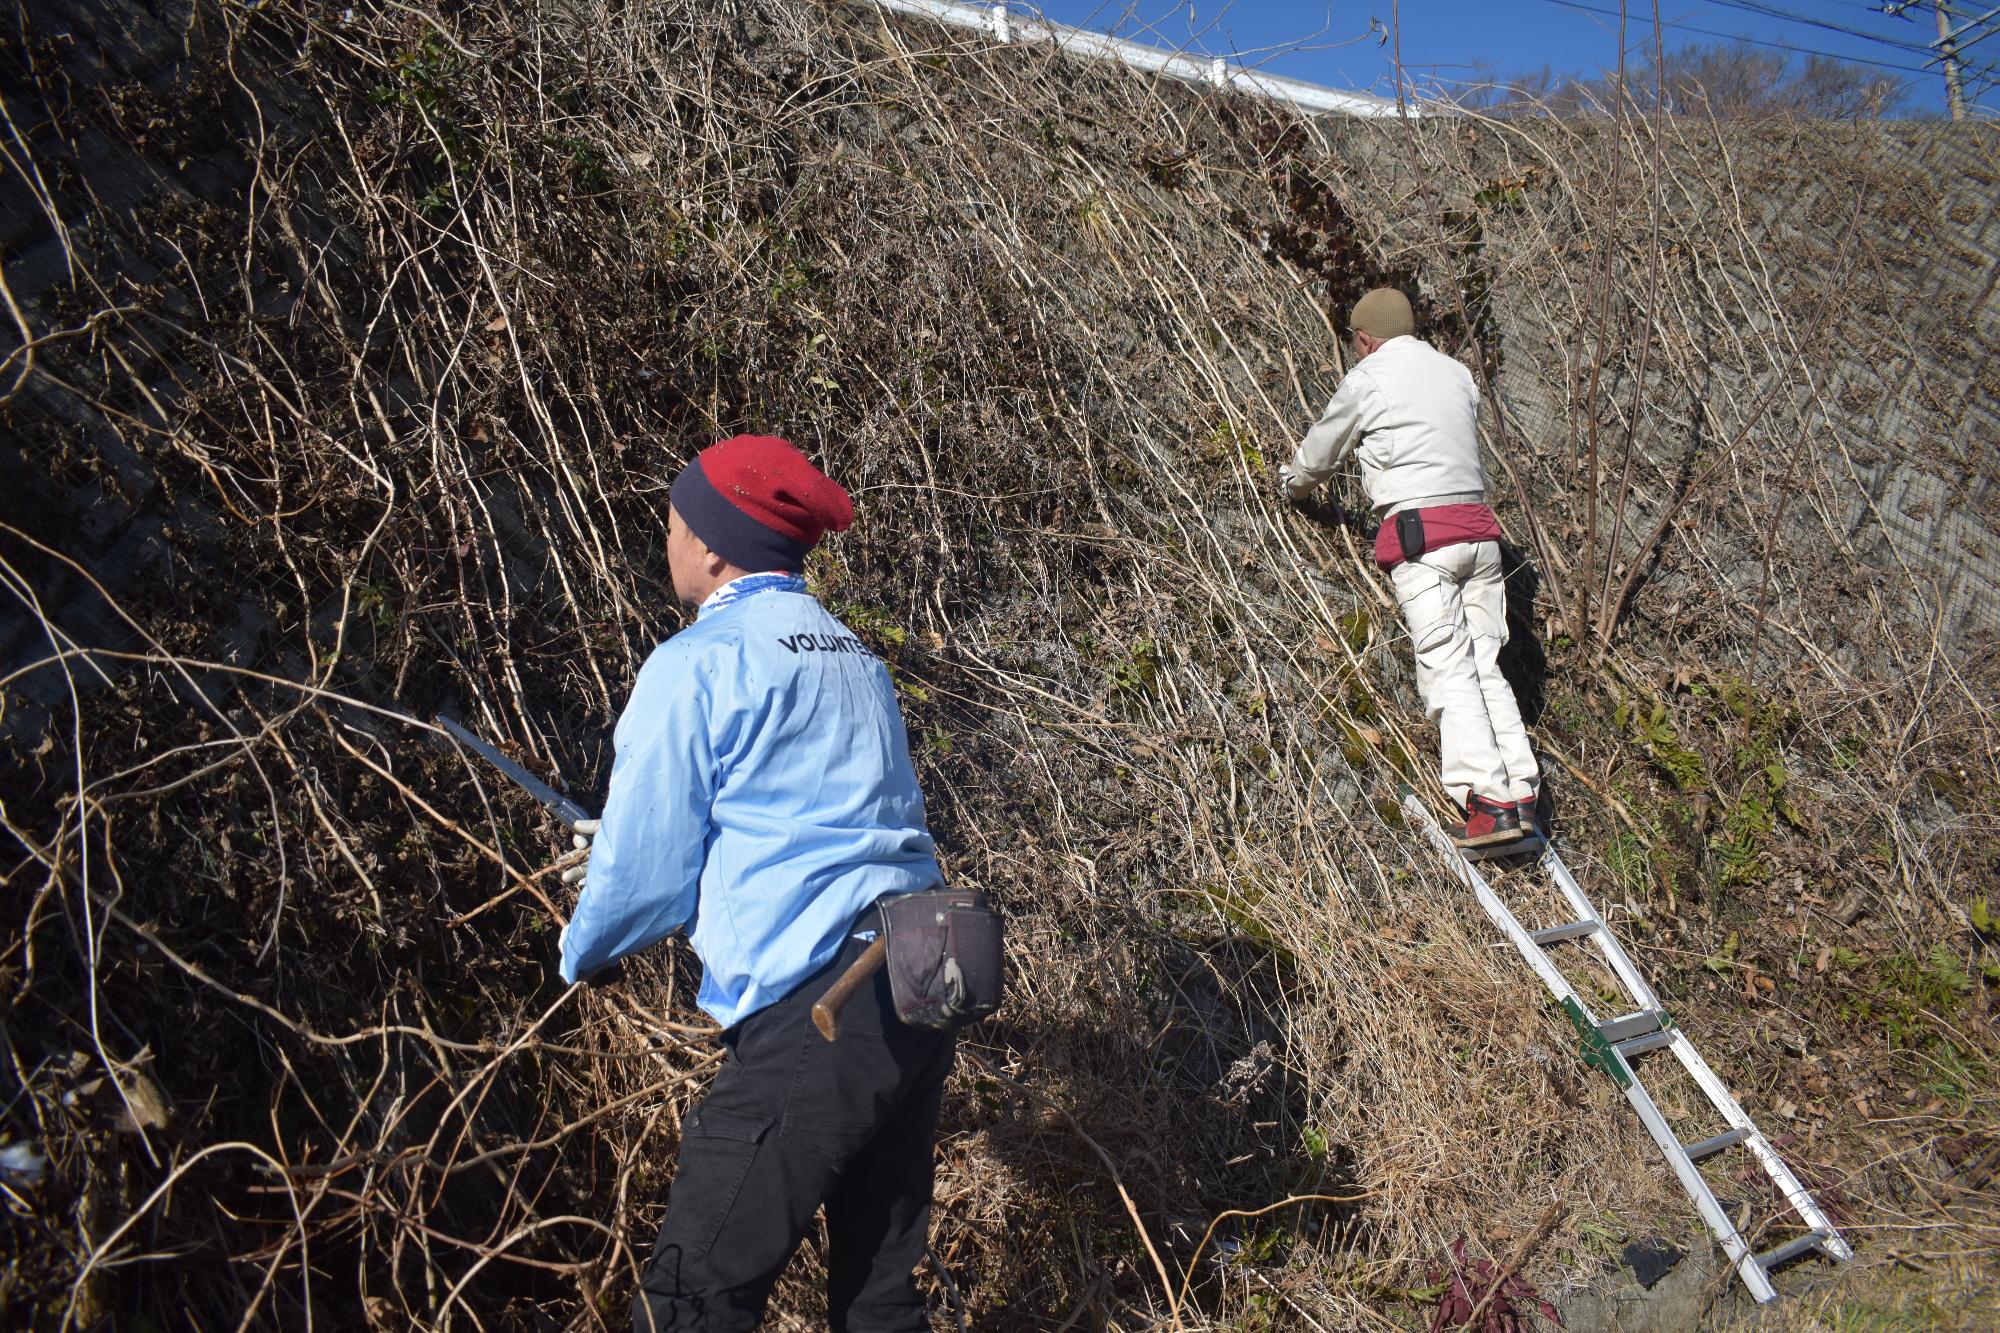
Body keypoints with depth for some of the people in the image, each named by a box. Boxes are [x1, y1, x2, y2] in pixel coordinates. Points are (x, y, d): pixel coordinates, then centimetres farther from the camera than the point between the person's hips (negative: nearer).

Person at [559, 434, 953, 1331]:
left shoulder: (696, 665, -7)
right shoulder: (853, 659, 17)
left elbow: (647, 871, -5)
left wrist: (582, 950, 18)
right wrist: (621, 847, 35)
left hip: (815, 1013, -8)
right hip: (921, 990, 9)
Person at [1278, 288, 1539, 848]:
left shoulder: (1366, 380, 3)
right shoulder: (1458, 374, 19)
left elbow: (1321, 451, 16)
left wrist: (1293, 482, 38)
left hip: (1420, 533, -6)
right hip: (1478, 528, 6)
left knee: (1448, 668, -9)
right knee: (1485, 664, 7)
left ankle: (1490, 802, -16)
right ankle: (1521, 792, 2)